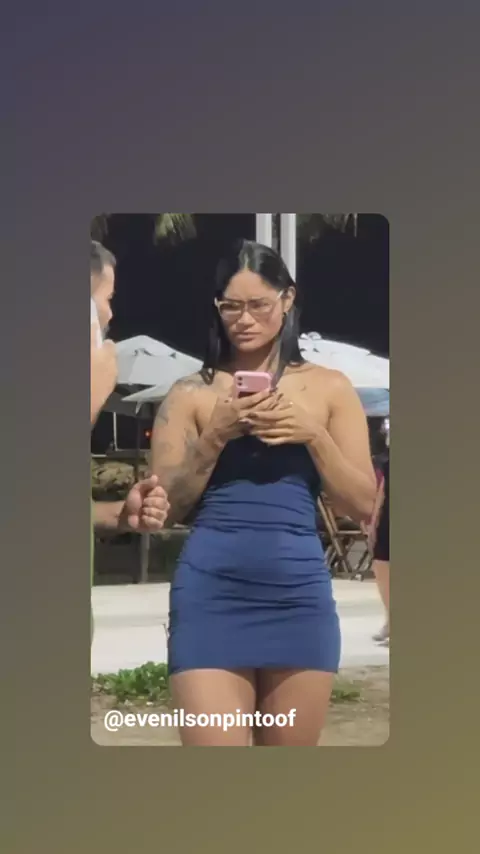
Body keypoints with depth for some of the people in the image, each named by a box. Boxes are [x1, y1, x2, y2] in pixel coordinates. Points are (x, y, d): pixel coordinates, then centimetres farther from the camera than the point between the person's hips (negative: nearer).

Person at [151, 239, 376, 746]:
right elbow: (164, 509, 1)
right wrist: (215, 436, -11)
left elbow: (362, 505, 5)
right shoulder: (191, 394, 5)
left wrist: (314, 435, -9)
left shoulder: (329, 388, 8)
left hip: (299, 594, 2)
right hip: (210, 593, -2)